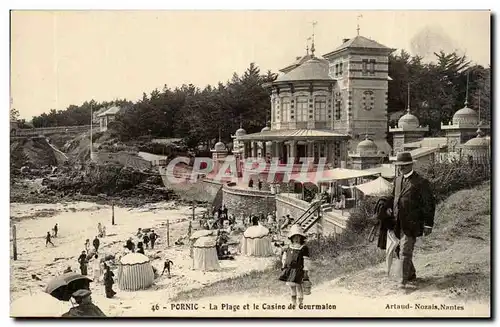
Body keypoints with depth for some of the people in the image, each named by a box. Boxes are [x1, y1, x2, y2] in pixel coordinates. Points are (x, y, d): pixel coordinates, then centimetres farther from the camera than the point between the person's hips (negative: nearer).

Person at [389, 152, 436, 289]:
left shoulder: (421, 182, -9)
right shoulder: (397, 180, 13)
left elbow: (429, 204, -7)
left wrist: (428, 225, -9)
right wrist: (390, 208, 10)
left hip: (411, 224, -7)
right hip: (398, 223, 7)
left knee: (405, 252, -10)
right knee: (404, 251, 15)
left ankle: (404, 280, -4)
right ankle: (411, 276, 30)